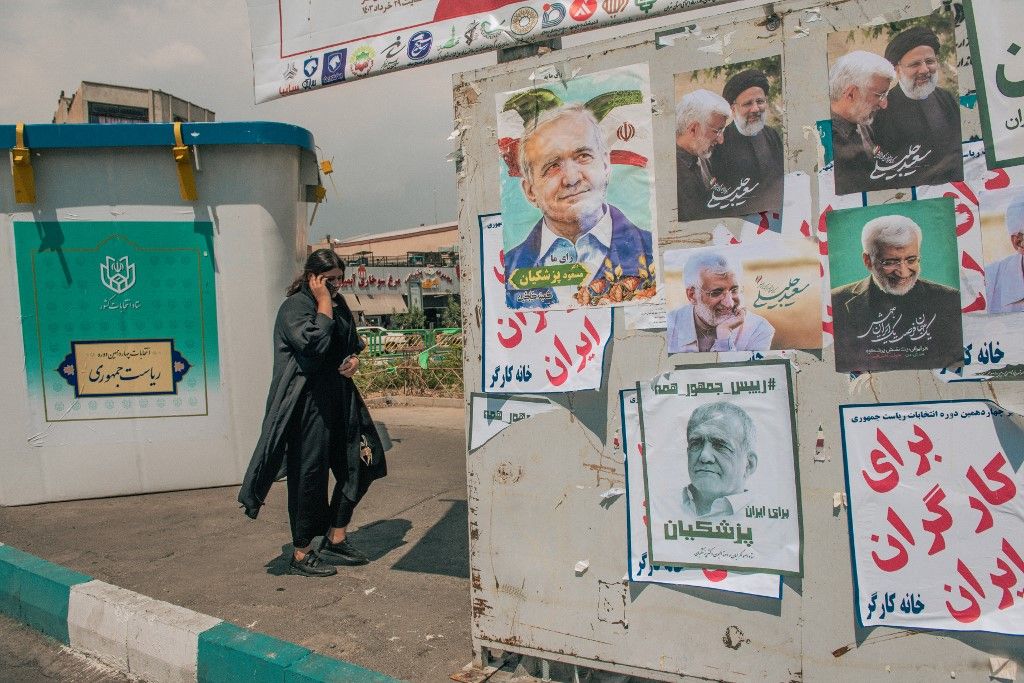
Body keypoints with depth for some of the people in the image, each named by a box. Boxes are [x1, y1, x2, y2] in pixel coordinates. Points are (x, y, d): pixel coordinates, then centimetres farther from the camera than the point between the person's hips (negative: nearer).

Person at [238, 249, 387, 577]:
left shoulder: (339, 304, 14)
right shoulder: (294, 306, -11)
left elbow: (354, 342, 26)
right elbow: (314, 344, -27)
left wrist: (355, 358, 4)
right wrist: (323, 305, -18)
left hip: (338, 399, 9)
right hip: (307, 403, -8)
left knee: (357, 465, 10)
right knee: (309, 474, -1)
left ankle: (335, 539, 25)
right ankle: (301, 554, 14)